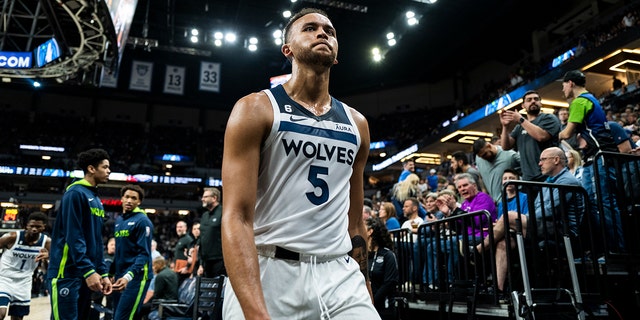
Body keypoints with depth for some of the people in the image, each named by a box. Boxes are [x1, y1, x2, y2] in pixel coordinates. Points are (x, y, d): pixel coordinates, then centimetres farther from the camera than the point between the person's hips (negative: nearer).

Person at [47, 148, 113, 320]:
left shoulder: (96, 200, 16)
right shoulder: (76, 193, -10)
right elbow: (73, 237, -18)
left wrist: (103, 273, 11)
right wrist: (89, 271, -22)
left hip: (86, 273, 9)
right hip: (67, 272, -9)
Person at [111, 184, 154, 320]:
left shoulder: (142, 221, -9)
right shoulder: (119, 220, 15)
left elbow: (144, 254, -16)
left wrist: (128, 276, -27)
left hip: (136, 277, -8)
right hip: (120, 276, 8)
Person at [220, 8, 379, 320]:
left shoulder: (356, 124, 11)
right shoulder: (255, 109, -4)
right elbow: (236, 217, -13)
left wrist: (364, 289, 16)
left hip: (340, 275, 4)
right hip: (267, 273, -3)